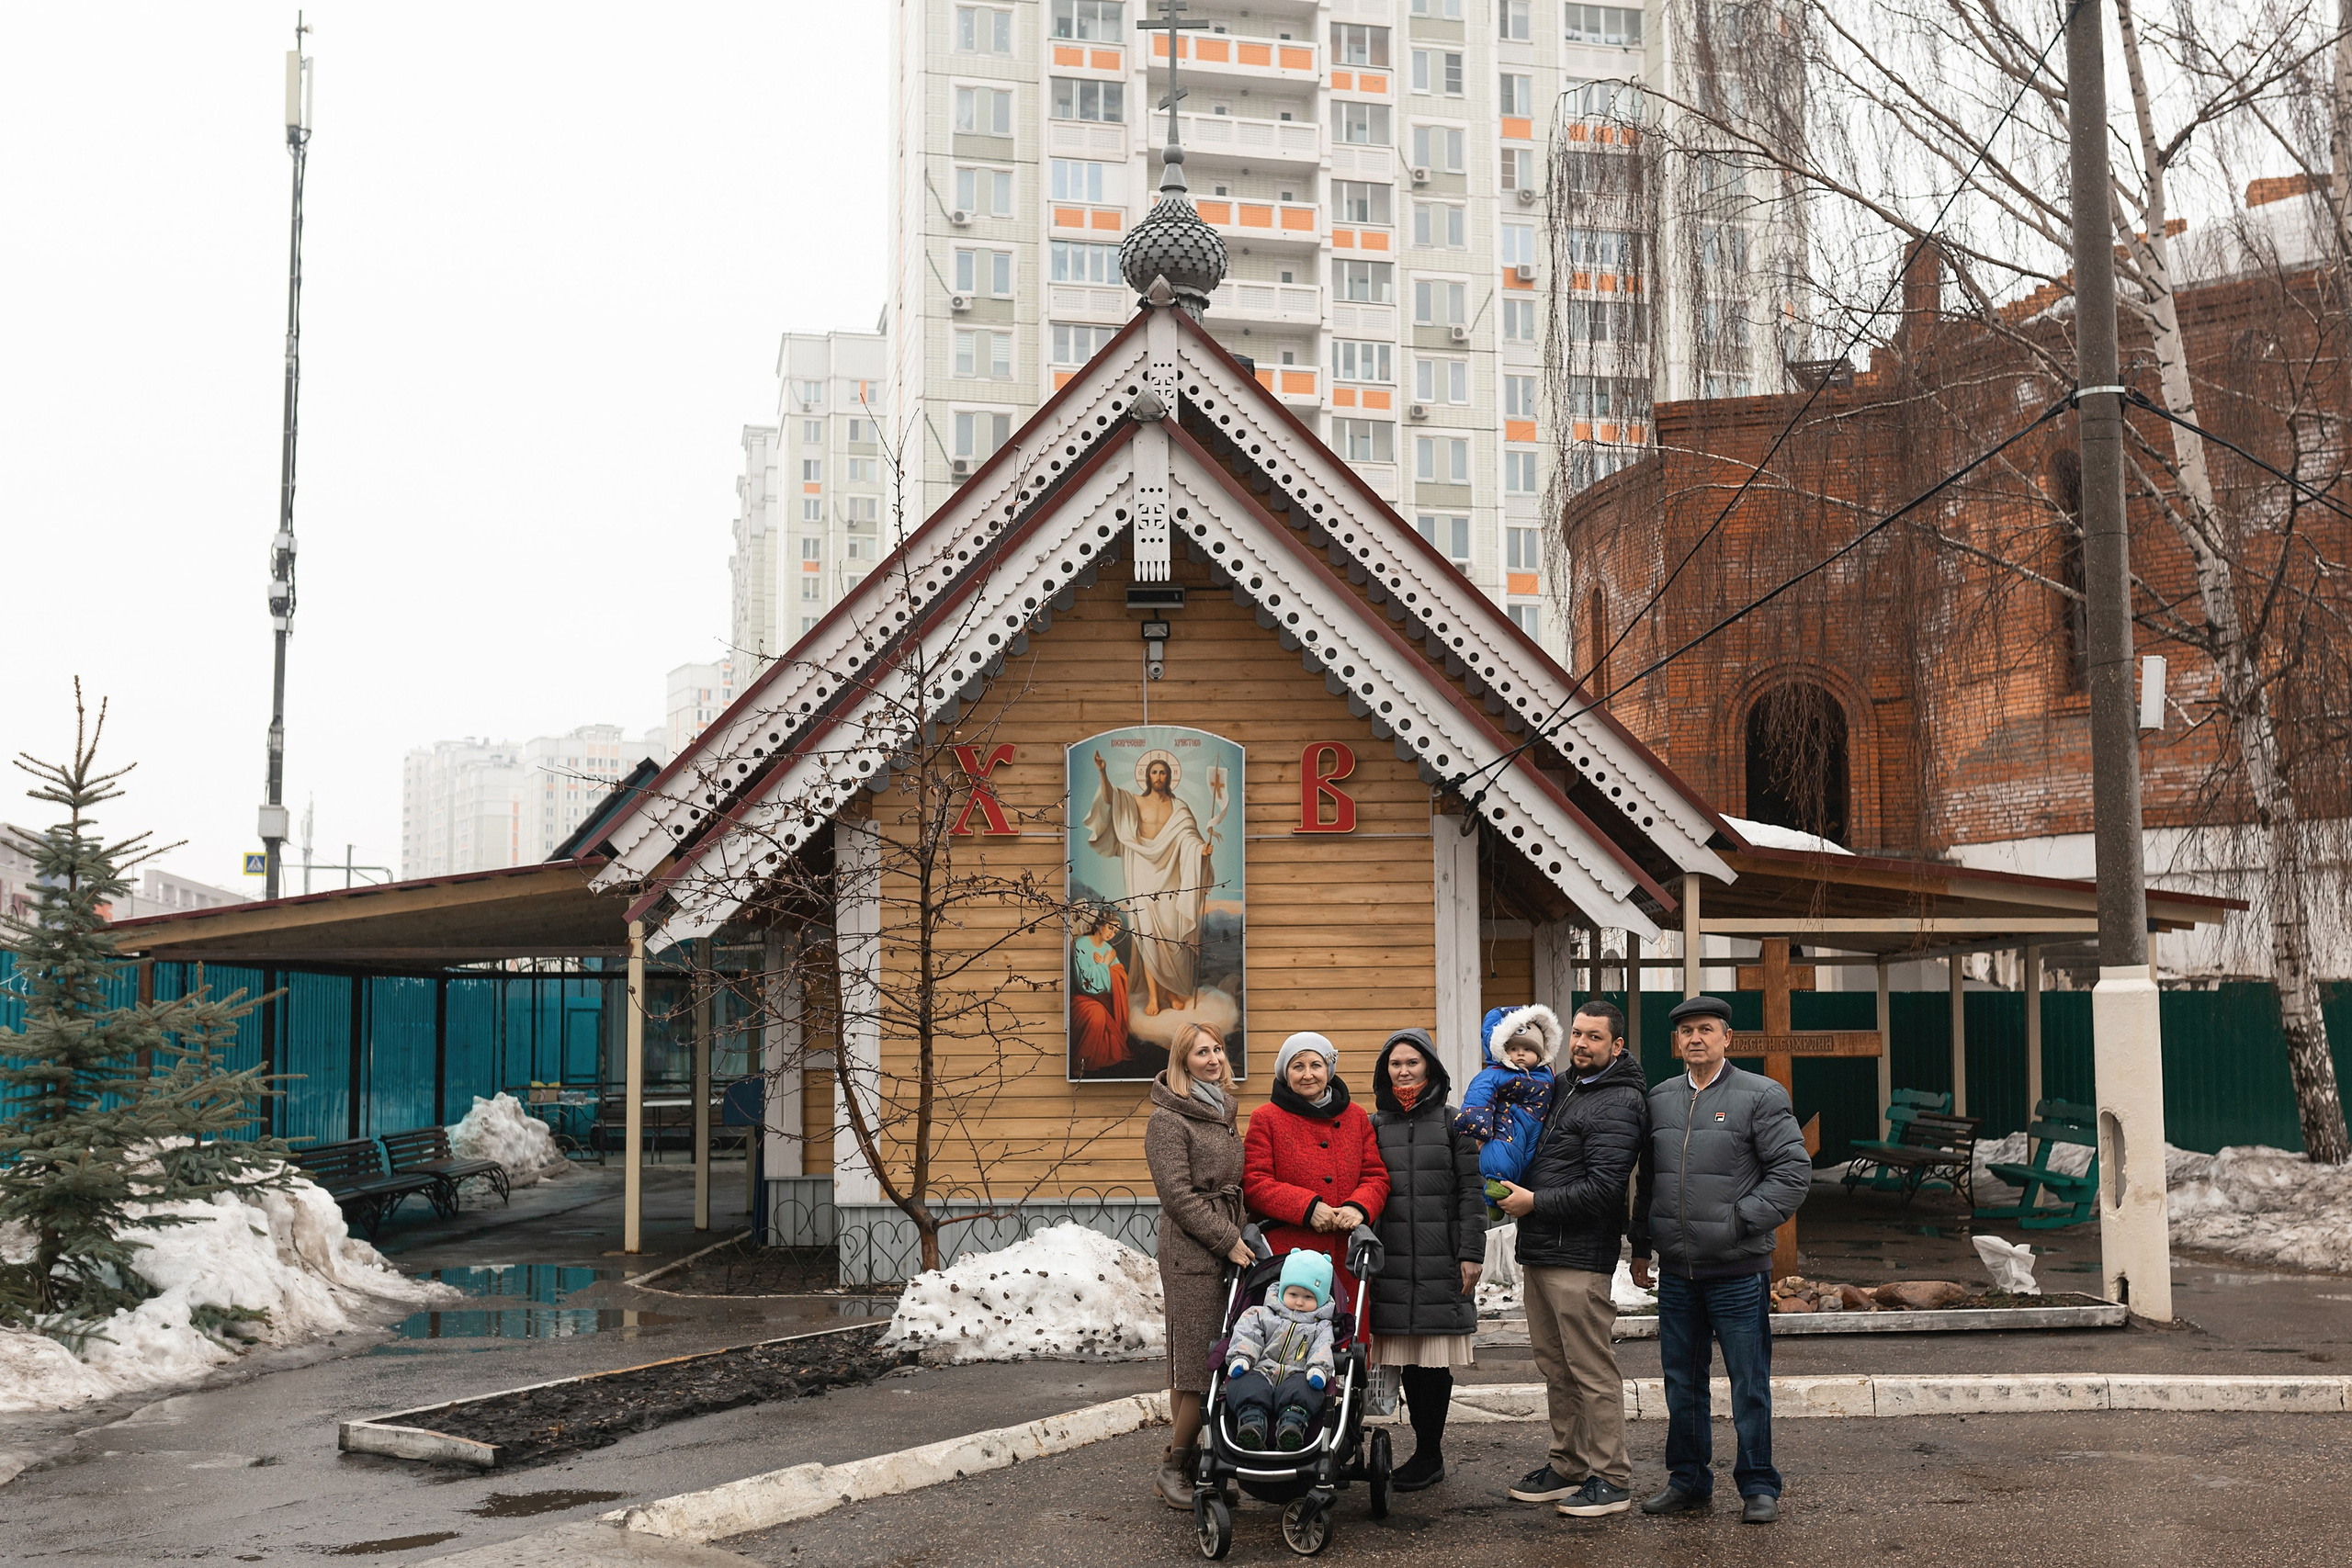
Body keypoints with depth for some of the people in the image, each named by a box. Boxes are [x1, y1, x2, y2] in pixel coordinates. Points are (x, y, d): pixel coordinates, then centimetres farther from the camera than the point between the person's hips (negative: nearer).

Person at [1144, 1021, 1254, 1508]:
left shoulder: (1223, 1112, 19)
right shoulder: (1168, 1119, -6)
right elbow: (1177, 1193, -11)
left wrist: (1241, 1236, 15)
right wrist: (1228, 1241, -12)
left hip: (1229, 1249, 8)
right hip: (1191, 1253, -8)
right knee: (1200, 1364, -9)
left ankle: (1187, 1464, 11)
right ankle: (1175, 1467, 0)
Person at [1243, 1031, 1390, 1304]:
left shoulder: (1356, 1117, 16)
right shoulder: (1266, 1119, 5)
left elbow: (1376, 1176, 12)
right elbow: (1254, 1184, -3)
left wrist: (1358, 1207, -10)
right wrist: (1307, 1207, -15)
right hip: (1286, 1253, -3)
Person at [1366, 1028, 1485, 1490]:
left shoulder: (1453, 1122, 4)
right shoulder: (1376, 1126, 12)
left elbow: (1471, 1192, 1)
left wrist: (1472, 1253, -5)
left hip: (1441, 1261, -3)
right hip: (1392, 1261, 3)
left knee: (1436, 1357, -2)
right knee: (1408, 1357, 3)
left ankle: (1429, 1453, 6)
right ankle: (1429, 1448, 13)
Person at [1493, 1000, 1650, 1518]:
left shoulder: (1618, 1103, -11)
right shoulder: (1564, 1087, 16)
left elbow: (1602, 1188, -19)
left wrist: (1535, 1202, -14)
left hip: (1579, 1258, -9)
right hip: (1539, 1251, 9)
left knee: (1592, 1369, -4)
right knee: (1555, 1365, 14)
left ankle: (1610, 1479, 4)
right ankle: (1567, 1466, 24)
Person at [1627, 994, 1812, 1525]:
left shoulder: (1761, 1096, -4)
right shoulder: (1660, 1098, 11)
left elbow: (1794, 1170, -8)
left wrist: (1741, 1221, -14)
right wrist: (1642, 1247, 18)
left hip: (1738, 1271, -5)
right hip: (1676, 1272, 5)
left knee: (1749, 1384, 2)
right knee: (1682, 1381, 13)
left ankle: (1758, 1486, 14)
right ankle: (1688, 1480, 25)